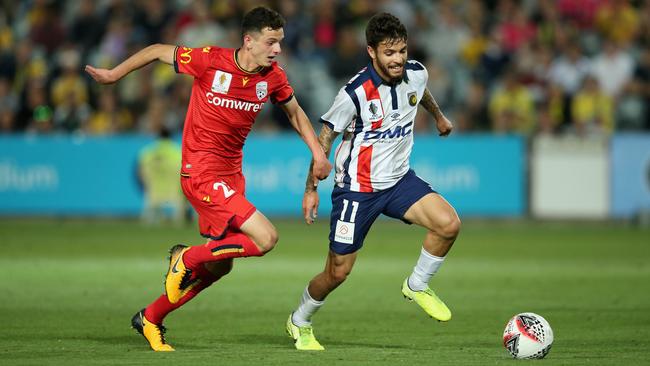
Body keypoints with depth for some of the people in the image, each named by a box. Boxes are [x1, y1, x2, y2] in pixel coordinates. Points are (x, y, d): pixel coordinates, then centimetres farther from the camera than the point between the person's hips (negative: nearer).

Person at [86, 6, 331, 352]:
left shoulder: (273, 76, -1)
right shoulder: (210, 61, -17)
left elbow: (295, 111, 19)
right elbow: (158, 51, -2)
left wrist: (317, 151, 9)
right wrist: (114, 74, 7)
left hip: (231, 173, 8)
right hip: (202, 172, -7)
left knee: (219, 266, 14)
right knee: (265, 238, -20)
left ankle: (149, 319, 30)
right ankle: (188, 258, 1)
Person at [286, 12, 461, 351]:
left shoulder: (416, 74, -7)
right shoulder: (356, 92, -23)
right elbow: (325, 136, -11)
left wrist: (438, 116, 39)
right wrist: (311, 188, -9)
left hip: (399, 180, 5)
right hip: (357, 188, -5)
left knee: (449, 224, -19)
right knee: (338, 273, 1)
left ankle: (417, 286, 7)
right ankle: (299, 323, 30)